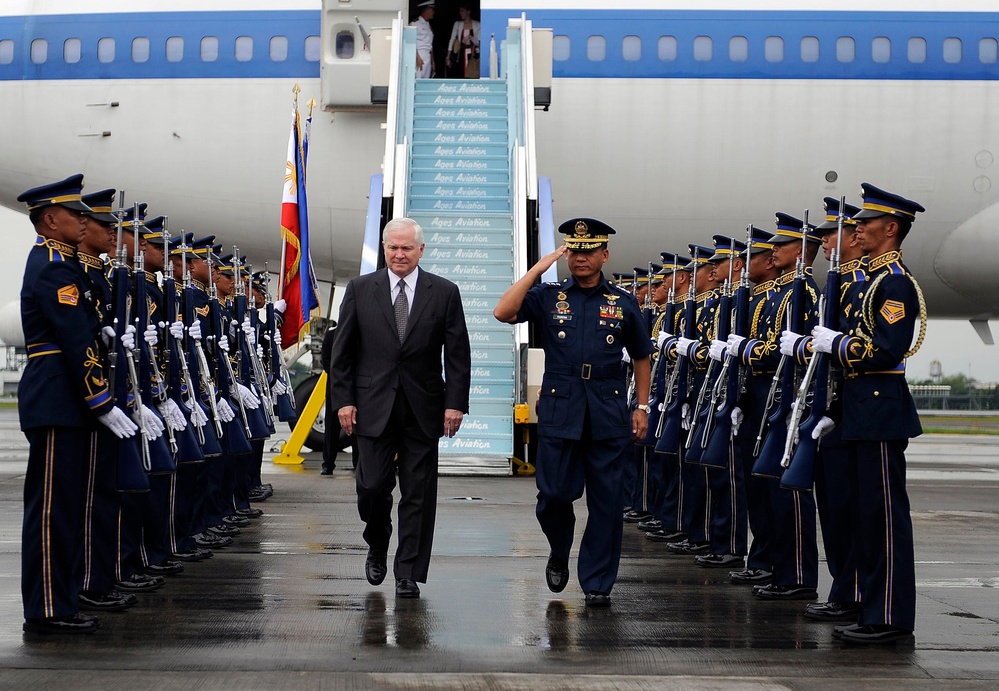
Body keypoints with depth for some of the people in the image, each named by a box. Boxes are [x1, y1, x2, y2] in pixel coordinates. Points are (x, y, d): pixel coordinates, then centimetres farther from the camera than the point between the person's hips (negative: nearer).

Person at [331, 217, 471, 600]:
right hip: (373, 406, 0)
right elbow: (342, 351, 6)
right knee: (373, 485, -2)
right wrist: (344, 399, -1)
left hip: (423, 409, 0)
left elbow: (458, 354, 2)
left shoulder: (444, 292, 3)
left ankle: (408, 573, 11)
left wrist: (455, 403, -5)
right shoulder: (360, 289, 4)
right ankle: (377, 546, 28)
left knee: (418, 493, 2)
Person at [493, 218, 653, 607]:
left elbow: (641, 357, 16)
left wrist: (642, 406, 9)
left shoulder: (623, 302, 9)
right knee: (554, 494, -1)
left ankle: (598, 583, 10)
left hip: (608, 414, 1)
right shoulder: (548, 297, 6)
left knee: (606, 500, 1)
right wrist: (539, 268, -11)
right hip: (559, 411, 0)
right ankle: (559, 553, 29)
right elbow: (503, 313, -11)